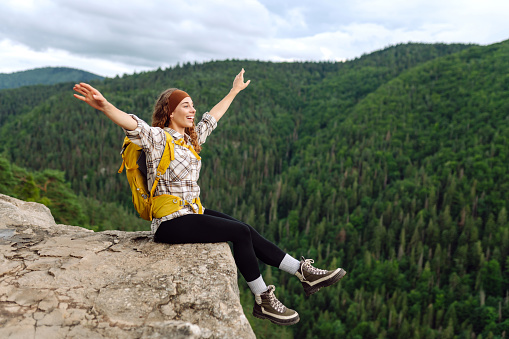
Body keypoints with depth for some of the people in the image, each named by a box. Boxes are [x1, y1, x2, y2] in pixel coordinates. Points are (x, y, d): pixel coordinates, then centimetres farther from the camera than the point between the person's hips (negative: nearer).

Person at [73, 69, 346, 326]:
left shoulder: (190, 138, 13)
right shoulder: (157, 138, -10)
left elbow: (212, 117, 27)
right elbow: (133, 125, -30)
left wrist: (234, 91, 36)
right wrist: (104, 106, -49)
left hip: (194, 213, 8)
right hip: (170, 222, -8)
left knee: (246, 232, -5)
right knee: (240, 232, -16)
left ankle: (304, 273, 0)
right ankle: (262, 301, -4)